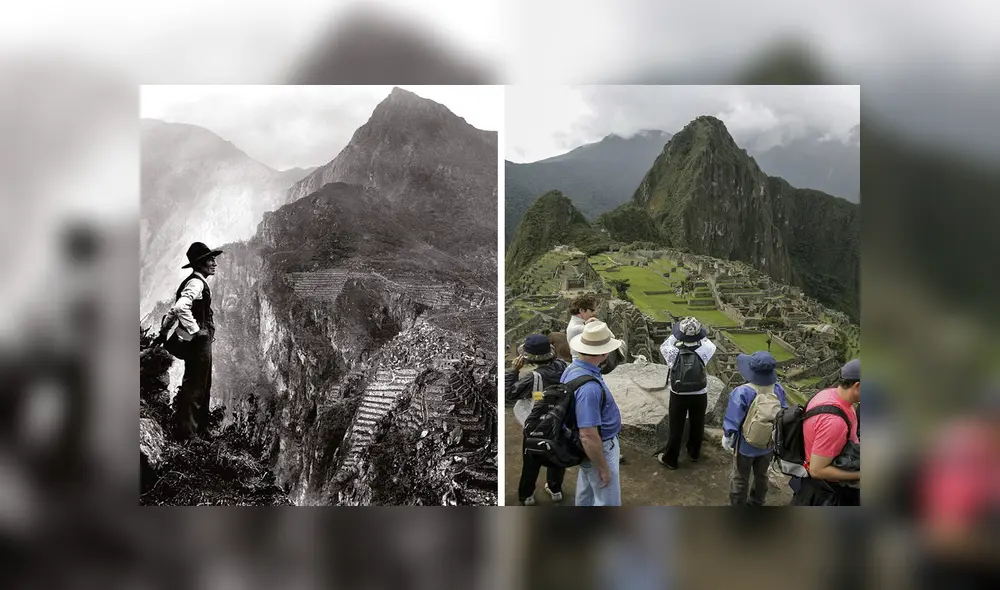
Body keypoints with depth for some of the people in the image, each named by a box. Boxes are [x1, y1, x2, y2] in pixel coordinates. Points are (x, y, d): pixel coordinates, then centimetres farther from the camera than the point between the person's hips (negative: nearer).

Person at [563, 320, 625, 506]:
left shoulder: (572, 369, -4)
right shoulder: (589, 386, -36)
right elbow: (589, 436, -33)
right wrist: (603, 468, -21)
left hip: (588, 447, 10)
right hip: (598, 449, -10)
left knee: (587, 494, 27)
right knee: (608, 502, 6)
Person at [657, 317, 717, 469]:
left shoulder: (674, 353, -20)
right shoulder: (703, 351, -18)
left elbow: (664, 346, 4)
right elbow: (712, 346, 7)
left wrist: (675, 334, 8)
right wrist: (699, 335, 13)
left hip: (678, 395, -1)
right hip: (699, 395, 1)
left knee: (675, 428, 13)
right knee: (697, 425, 22)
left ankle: (670, 459, 25)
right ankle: (694, 453, 41)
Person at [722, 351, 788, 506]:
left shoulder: (742, 393, -31)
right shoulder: (778, 389, -16)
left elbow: (732, 421, -22)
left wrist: (727, 439, -3)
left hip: (746, 445, -4)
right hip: (768, 444, 4)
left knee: (740, 478, 16)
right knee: (761, 475, 26)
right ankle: (756, 504, 45)